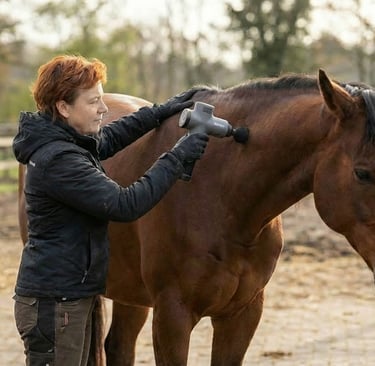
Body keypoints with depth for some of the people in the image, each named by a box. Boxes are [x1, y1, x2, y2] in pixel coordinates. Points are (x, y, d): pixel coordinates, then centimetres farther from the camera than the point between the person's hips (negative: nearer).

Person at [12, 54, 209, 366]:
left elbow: (108, 139, 30)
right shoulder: (58, 161, -23)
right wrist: (177, 158, -20)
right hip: (53, 304, -10)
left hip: (75, 298, 10)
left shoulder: (70, 144, 8)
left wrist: (161, 112, 21)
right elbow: (125, 205, -26)